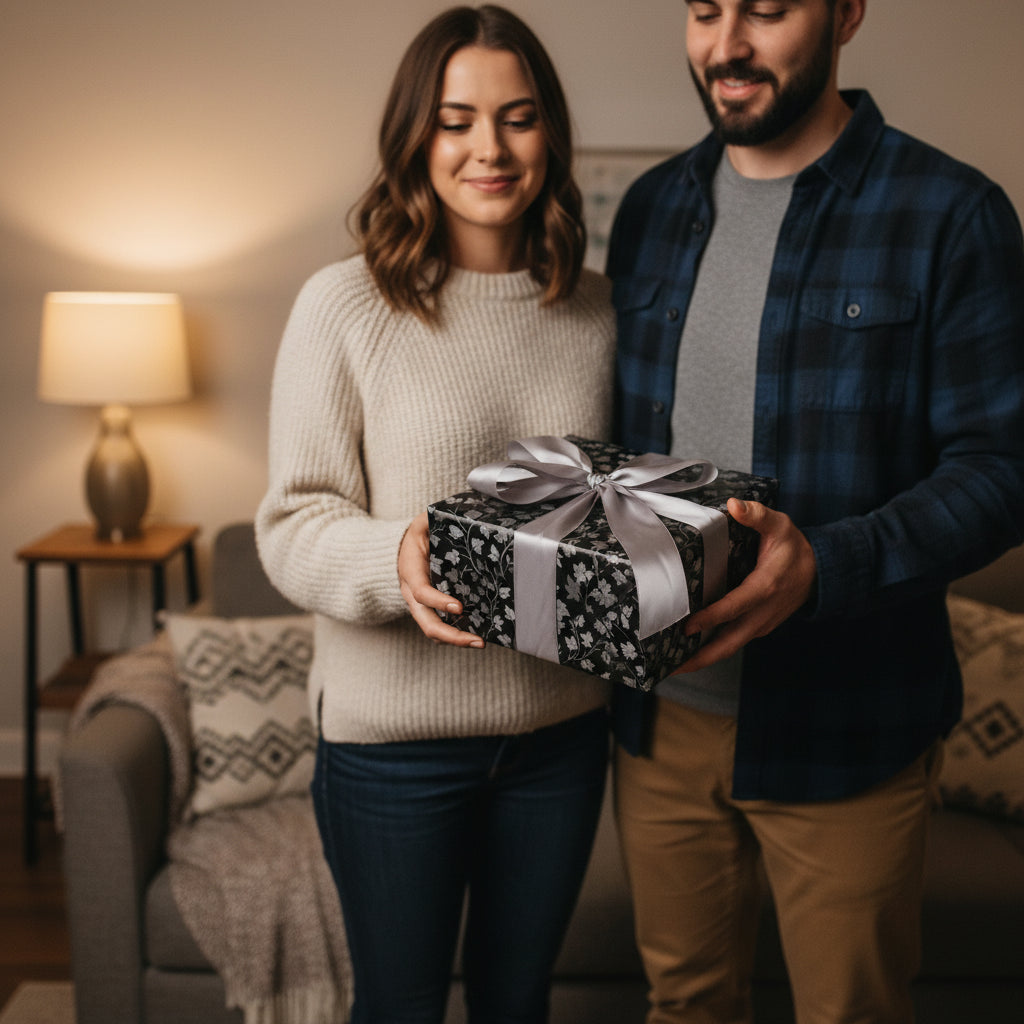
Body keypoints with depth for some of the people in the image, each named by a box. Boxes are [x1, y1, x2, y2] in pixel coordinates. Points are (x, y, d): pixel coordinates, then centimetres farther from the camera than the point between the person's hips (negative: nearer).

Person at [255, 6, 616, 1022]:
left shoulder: (597, 310, 2)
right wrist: (393, 559, -31)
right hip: (394, 737, -3)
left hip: (561, 726, 4)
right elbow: (290, 524, -11)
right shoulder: (345, 305, -10)